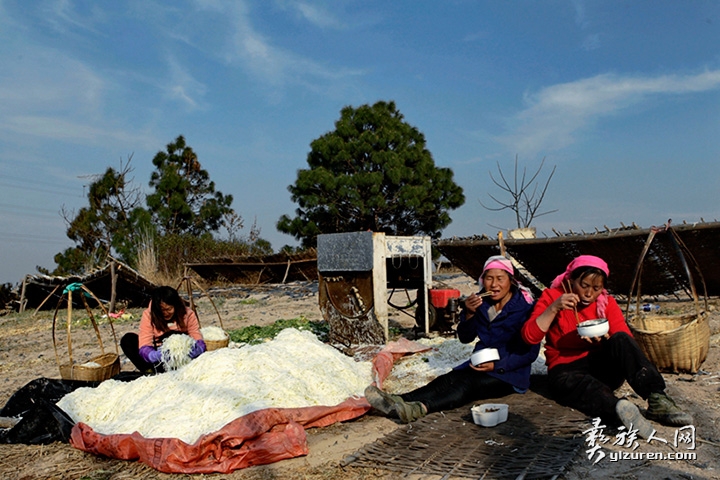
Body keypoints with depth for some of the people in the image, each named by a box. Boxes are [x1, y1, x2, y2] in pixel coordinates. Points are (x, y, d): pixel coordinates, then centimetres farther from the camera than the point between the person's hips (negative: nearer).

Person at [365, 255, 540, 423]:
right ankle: (397, 401, -44)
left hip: (509, 373, -5)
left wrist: (496, 366, -23)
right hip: (481, 365, 5)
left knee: (467, 383, -33)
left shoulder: (525, 309, -11)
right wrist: (469, 314, -14)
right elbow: (465, 338, 6)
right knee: (447, 379, -23)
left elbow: (530, 352, -12)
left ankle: (422, 408, -57)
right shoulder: (481, 302, 5)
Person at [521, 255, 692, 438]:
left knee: (621, 340, -26)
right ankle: (619, 407, -63)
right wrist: (554, 308, -24)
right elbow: (530, 337, -13)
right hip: (567, 371, -3)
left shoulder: (607, 303, 5)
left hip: (603, 367, 3)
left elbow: (628, 340, -5)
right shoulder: (551, 296, -2)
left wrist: (606, 339, -26)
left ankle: (657, 401, -36)